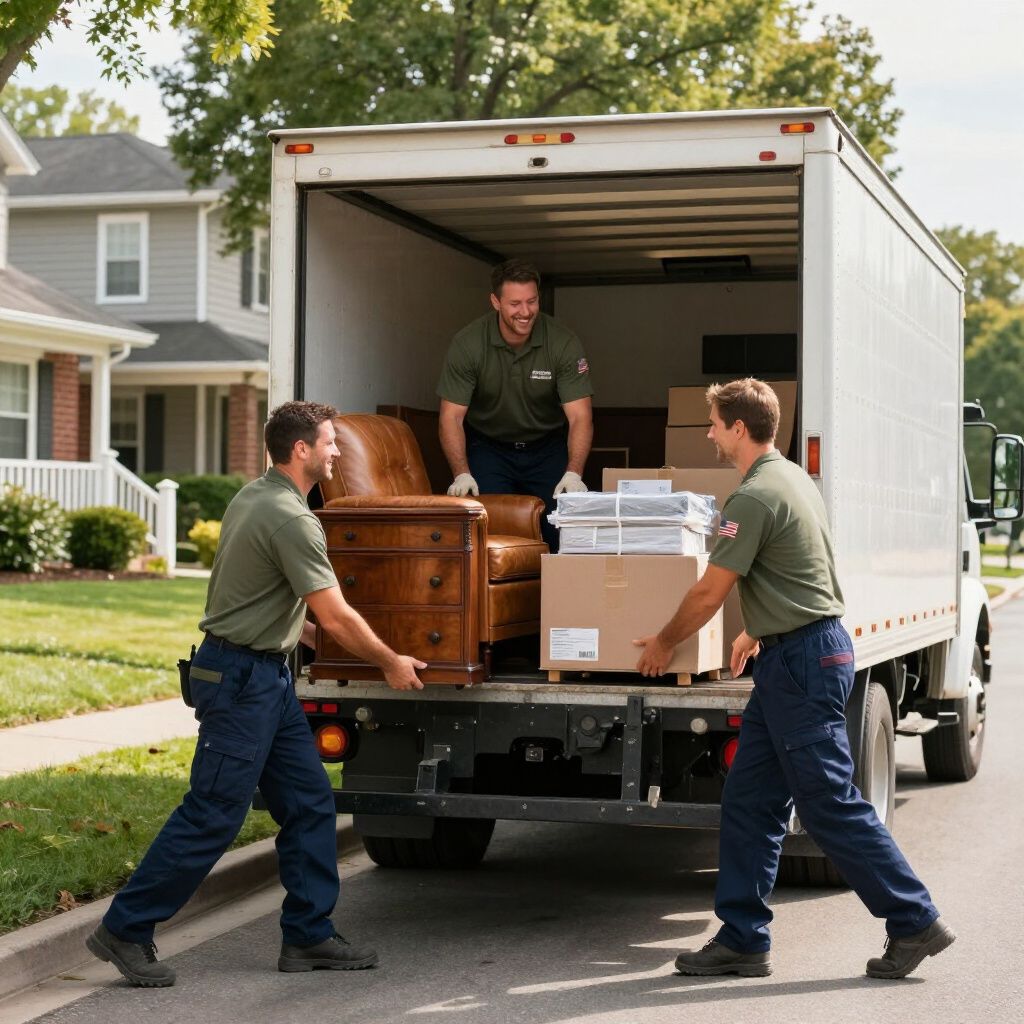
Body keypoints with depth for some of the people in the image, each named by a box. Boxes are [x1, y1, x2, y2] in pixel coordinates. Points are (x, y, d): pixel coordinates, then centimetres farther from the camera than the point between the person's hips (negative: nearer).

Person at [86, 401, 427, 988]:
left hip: (268, 675, 10)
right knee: (213, 816, -5)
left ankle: (309, 936, 15)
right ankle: (126, 929, 6)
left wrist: (292, 624, 37)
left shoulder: (253, 497, 11)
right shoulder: (291, 519, -20)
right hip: (242, 679, -10)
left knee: (310, 803, 10)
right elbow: (336, 616, -18)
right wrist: (391, 664, -6)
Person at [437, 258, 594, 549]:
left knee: (563, 533, -10)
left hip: (547, 449, 1)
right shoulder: (467, 344, -18)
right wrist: (462, 474, -30)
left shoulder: (563, 343, -18)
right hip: (488, 447, 0)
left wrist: (573, 473, -36)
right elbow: (451, 416, -16)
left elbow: (580, 416, -21)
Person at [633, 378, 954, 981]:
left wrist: (664, 643, 4)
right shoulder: (795, 479, 15)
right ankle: (743, 940, 12)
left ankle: (915, 922, 4)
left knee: (832, 805, -5)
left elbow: (710, 593, -11)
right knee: (749, 802, 10)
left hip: (802, 660, -10)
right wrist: (758, 632, 34)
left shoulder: (755, 497, -16)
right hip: (795, 656, 10)